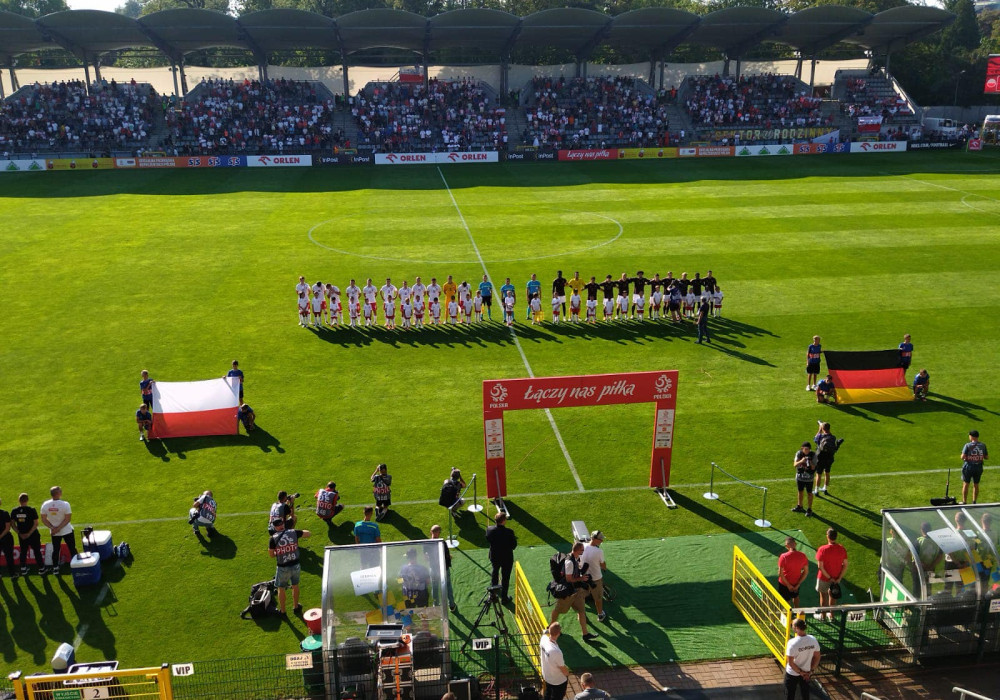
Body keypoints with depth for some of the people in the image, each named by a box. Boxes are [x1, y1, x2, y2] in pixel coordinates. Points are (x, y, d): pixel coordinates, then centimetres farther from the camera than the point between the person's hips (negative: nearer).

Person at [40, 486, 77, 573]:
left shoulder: (45, 505, -9)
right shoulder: (65, 504, -21)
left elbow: (44, 520, -5)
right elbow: (68, 519, -21)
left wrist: (52, 528, -9)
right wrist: (59, 528, -16)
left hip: (54, 533, 4)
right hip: (67, 530, -4)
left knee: (55, 550, 18)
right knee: (72, 549, 10)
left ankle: (55, 568, 24)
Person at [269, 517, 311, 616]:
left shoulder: (273, 539, -15)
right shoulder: (294, 533, -9)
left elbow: (271, 554, -5)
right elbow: (308, 533, 5)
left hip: (283, 568, -2)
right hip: (295, 565, 2)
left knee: (281, 589, 19)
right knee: (295, 586, 25)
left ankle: (282, 611, 33)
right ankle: (296, 607, 42)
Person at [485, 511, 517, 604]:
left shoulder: (489, 529, -21)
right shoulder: (509, 532, -31)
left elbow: (488, 539, -2)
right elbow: (514, 546, -21)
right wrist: (513, 537, -3)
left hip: (494, 557, 4)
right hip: (507, 558, -4)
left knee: (495, 572, 32)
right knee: (505, 578, 16)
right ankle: (504, 598, 29)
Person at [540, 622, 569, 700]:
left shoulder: (544, 639, -24)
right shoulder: (556, 652, -42)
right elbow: (563, 668, -23)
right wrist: (568, 674, -4)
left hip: (546, 676, 6)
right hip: (558, 681, -6)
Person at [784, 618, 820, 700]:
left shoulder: (792, 643, -29)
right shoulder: (813, 639, -15)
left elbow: (790, 662, -24)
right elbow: (817, 657, -4)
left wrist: (800, 672, -10)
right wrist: (811, 671, 2)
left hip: (792, 674, -4)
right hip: (807, 673, 4)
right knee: (805, 693, 26)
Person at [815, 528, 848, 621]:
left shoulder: (822, 550, -24)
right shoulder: (842, 549, -11)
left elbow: (820, 566, -22)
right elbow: (845, 565, -8)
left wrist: (829, 578, -13)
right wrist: (839, 578, -6)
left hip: (824, 578, -4)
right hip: (837, 578, 4)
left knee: (823, 596, 16)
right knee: (832, 595, 24)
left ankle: (822, 616, 32)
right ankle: (832, 615, 37)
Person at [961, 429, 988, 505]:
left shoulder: (968, 445, -12)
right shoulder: (983, 446, 0)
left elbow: (963, 457, -16)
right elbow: (987, 457, 5)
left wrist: (963, 457, 6)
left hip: (968, 467, -3)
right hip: (978, 467, 4)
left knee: (965, 484, 6)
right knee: (976, 485, 14)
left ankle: (964, 502, 8)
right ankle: (974, 502, 18)